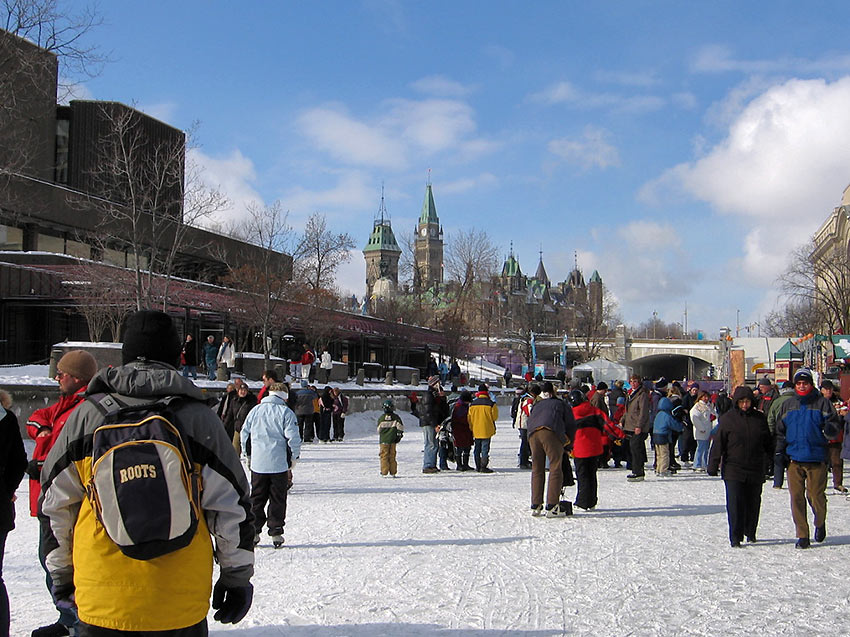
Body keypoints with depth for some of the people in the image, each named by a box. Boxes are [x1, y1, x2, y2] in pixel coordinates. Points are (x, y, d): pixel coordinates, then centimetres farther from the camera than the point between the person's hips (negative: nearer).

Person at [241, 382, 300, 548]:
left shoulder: (255, 410, 6)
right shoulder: (286, 412, -5)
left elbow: (244, 433, 10)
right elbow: (293, 438, -10)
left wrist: (248, 454, 21)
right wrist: (294, 457, 4)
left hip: (258, 464, 3)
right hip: (279, 464, -3)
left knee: (256, 498, 12)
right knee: (277, 499, 5)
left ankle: (253, 532, 11)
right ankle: (276, 533, 5)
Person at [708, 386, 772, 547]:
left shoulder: (760, 418, 6)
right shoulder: (727, 418, -2)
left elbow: (768, 443, 16)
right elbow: (718, 443, -1)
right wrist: (713, 466, -4)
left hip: (755, 469, 3)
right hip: (733, 469, -3)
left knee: (753, 502, 10)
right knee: (735, 503, -8)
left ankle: (750, 532, 28)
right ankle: (735, 537, -4)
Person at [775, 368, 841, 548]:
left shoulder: (822, 403, 4)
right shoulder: (787, 405, 13)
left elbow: (834, 424, 2)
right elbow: (780, 431, 18)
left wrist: (830, 429, -20)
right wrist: (779, 451, 7)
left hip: (816, 459, -2)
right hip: (794, 459, 2)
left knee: (816, 496, -2)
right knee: (797, 497, -1)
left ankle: (820, 523, 27)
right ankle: (802, 535, 7)